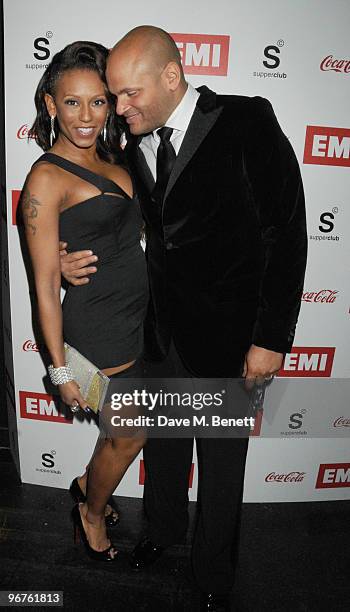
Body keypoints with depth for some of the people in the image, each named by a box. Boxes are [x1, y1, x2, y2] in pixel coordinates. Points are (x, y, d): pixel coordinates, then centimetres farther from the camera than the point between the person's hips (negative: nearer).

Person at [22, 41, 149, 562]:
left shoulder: (108, 157, 8)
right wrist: (61, 369, -13)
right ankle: (92, 514, 40)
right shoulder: (47, 177, -16)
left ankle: (88, 487, 50)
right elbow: (45, 285, -16)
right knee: (130, 434, 10)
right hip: (97, 327, -7)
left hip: (136, 318, 8)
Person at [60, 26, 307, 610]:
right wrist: (77, 259, -7)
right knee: (162, 445, 24)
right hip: (161, 331, 5)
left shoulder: (247, 123, -13)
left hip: (227, 338, -4)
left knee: (221, 463, 15)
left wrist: (271, 337, -15)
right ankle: (164, 526, 55)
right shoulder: (134, 142, 3)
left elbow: (286, 234, -14)